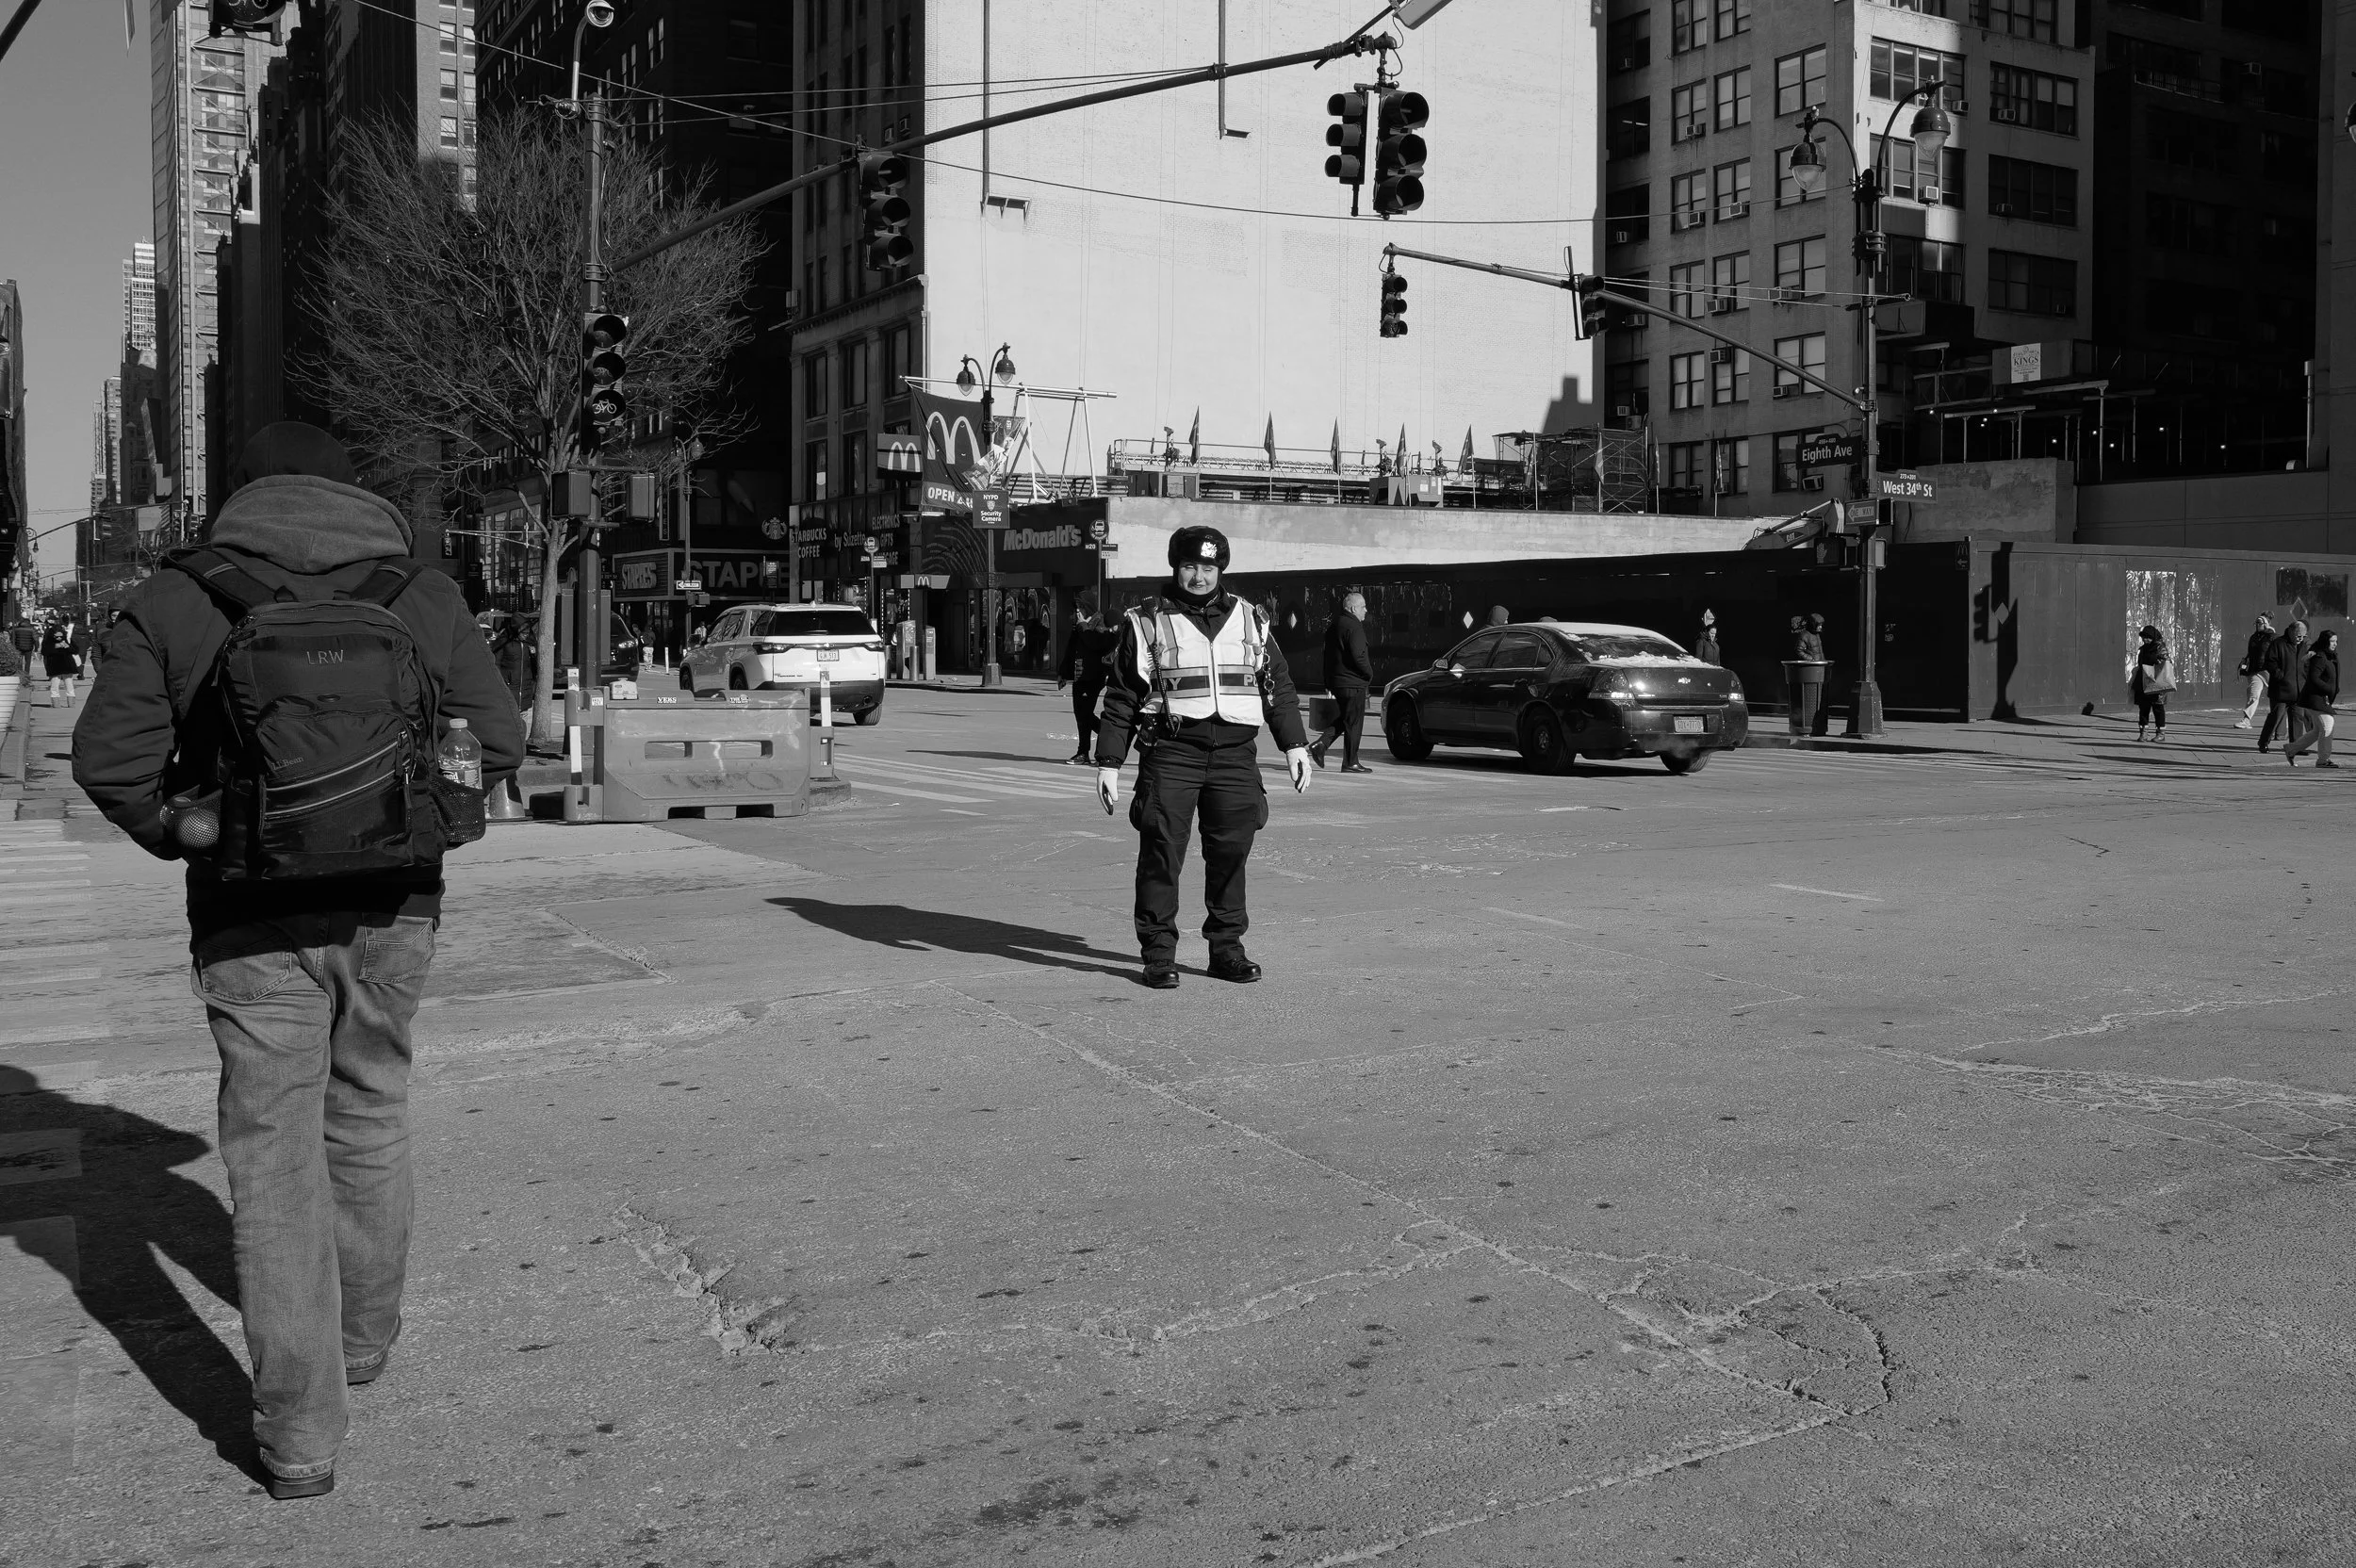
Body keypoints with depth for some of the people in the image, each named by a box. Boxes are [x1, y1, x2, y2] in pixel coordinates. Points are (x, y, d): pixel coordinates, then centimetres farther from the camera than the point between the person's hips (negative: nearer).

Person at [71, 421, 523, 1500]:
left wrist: (184, 841, 9)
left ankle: (298, 1434, 4)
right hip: (392, 908, 2)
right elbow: (497, 744, 0)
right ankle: (364, 1338, 38)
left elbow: (111, 759, -7)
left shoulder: (174, 602, -2)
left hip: (252, 918, -2)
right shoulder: (424, 597, 1)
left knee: (274, 1155, 4)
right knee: (368, 1118, 22)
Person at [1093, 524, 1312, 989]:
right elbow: (1120, 698, 5)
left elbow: (1278, 686, 18)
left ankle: (1227, 948, 16)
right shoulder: (1146, 623, 5)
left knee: (1231, 853, 4)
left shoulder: (1249, 620, 14)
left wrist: (1294, 745, 9)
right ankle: (1159, 954, 4)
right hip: (1170, 751, -2)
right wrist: (1108, 763, 0)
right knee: (1161, 851, -5)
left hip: (1235, 753, 3)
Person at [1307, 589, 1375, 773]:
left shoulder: (1333, 624, 14)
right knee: (1354, 723, -1)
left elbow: (1328, 655, 19)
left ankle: (1321, 744, 4)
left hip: (1336, 680, 9)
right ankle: (1350, 763, 2)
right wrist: (1369, 674, -7)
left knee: (1343, 720, 19)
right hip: (1353, 682, -9)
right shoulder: (1354, 627, -16)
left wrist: (1327, 682, 21)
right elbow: (1358, 656, -23)